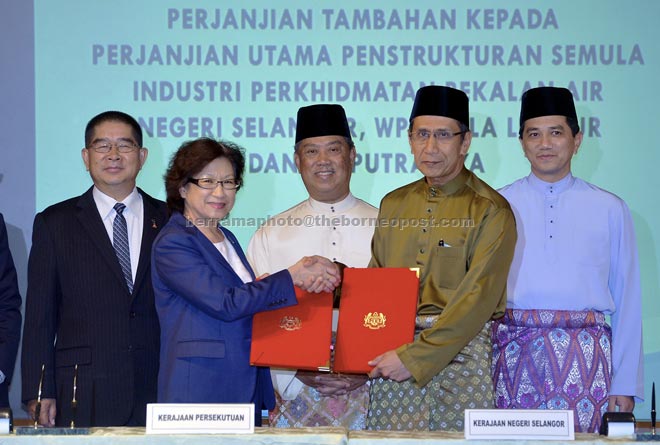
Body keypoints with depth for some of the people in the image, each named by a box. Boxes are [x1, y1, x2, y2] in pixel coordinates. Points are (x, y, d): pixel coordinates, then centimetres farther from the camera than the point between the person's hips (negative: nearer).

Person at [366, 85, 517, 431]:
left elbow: (477, 299, -12)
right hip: (392, 354, 4)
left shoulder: (490, 211, -4)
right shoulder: (393, 205, 14)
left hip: (462, 351, -4)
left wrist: (414, 357, -16)